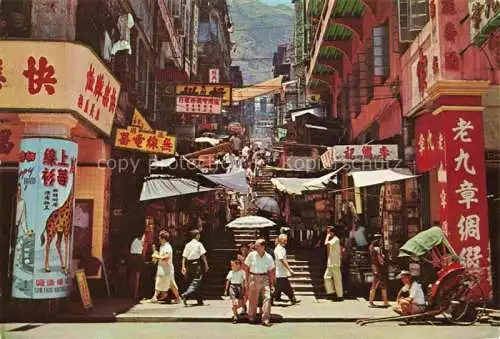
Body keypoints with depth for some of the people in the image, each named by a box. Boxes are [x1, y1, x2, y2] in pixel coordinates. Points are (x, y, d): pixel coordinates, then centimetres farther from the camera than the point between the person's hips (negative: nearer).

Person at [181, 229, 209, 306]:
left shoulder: (187, 245, 8)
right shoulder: (199, 244, -4)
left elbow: (184, 257, 3)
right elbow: (203, 255, -10)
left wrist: (183, 267, 3)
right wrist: (206, 265, -4)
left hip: (189, 265, 6)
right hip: (197, 265, -6)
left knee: (191, 282, 14)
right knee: (196, 283, -6)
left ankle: (200, 301, 21)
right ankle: (185, 295, -27)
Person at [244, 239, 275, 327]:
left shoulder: (268, 257, -2)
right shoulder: (251, 255, -4)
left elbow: (271, 271, 5)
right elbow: (247, 268, 4)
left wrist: (272, 284, 5)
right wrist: (247, 280, 2)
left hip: (264, 278, 0)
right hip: (253, 278, 0)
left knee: (267, 297, -10)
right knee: (253, 299, 7)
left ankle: (265, 319, -5)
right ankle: (251, 317, 28)